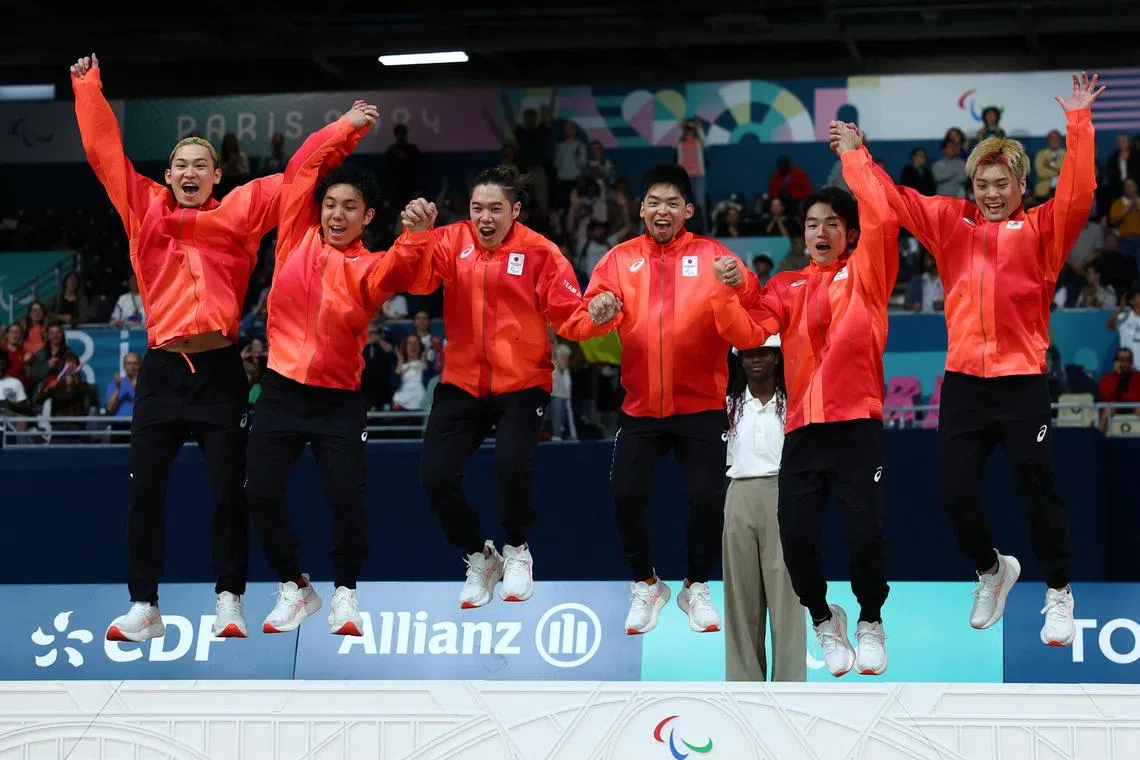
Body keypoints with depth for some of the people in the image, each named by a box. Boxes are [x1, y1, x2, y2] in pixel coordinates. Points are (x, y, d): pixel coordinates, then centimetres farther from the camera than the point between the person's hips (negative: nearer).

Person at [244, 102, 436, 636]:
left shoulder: (367, 267, -1)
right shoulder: (297, 238, 6)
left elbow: (399, 272, -24)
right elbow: (304, 167, 6)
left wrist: (416, 237, -42)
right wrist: (349, 127, 6)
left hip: (339, 399, -2)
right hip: (281, 391, 2)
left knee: (347, 495, -13)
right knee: (261, 491, -3)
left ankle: (344, 593, 6)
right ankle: (293, 589, 15)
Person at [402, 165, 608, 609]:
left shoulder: (539, 252, -8)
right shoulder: (453, 242, -2)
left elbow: (568, 316, -9)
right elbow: (418, 281, -18)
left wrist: (595, 319, -30)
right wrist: (415, 235, -35)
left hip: (521, 384, -3)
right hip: (461, 384, 3)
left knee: (512, 464, -25)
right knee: (435, 475, -8)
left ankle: (517, 551, 6)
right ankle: (478, 558, 21)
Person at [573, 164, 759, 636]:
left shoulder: (712, 256, 0)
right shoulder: (620, 259, 6)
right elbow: (594, 307, -4)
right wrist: (599, 311, -27)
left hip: (701, 405, -1)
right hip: (640, 406, 2)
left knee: (708, 496, -5)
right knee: (626, 494, -5)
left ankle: (696, 587, 18)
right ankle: (645, 587, 17)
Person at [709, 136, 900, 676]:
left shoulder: (864, 274, 8)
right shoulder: (787, 288, 17)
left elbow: (883, 219, -7)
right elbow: (748, 332, 5)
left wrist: (853, 155, -1)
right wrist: (726, 293, -13)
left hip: (857, 423, -3)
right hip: (803, 427, 3)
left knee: (862, 530, -10)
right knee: (795, 534, -3)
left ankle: (871, 624, 13)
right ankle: (824, 621, 21)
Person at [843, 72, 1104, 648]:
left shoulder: (1041, 229, 0)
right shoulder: (950, 222, 9)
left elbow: (1077, 194, -15)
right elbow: (894, 199, 13)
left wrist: (1079, 123, -21)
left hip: (1022, 381, -3)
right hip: (962, 381, 3)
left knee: (1037, 489, 1)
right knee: (955, 490, 5)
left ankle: (1058, 594, 16)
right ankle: (991, 570, 31)